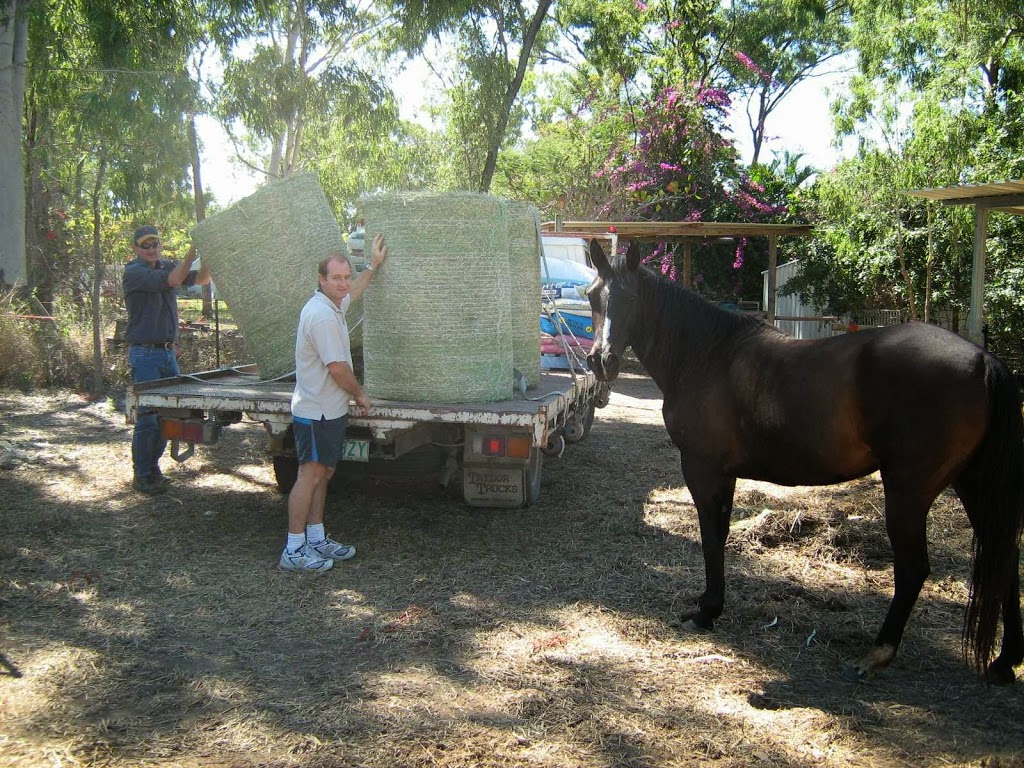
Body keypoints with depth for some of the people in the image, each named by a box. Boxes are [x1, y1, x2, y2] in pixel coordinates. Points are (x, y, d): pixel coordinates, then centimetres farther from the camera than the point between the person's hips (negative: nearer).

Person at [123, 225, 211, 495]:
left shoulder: (167, 265, 11)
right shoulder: (133, 272, -10)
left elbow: (200, 279, 2)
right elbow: (171, 280, -24)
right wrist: (193, 252, -27)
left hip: (169, 352, 7)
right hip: (145, 354, -7)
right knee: (148, 417, -5)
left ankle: (153, 466, 24)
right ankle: (141, 475, 5)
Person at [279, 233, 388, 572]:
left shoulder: (332, 305, 11)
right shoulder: (323, 316, -21)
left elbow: (353, 292, 36)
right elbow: (337, 368, -22)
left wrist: (373, 265, 38)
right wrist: (360, 395, -6)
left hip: (329, 410, 10)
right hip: (317, 413, -10)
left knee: (322, 473, 14)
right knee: (310, 475, -7)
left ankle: (316, 539, 23)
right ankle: (294, 551, -3)